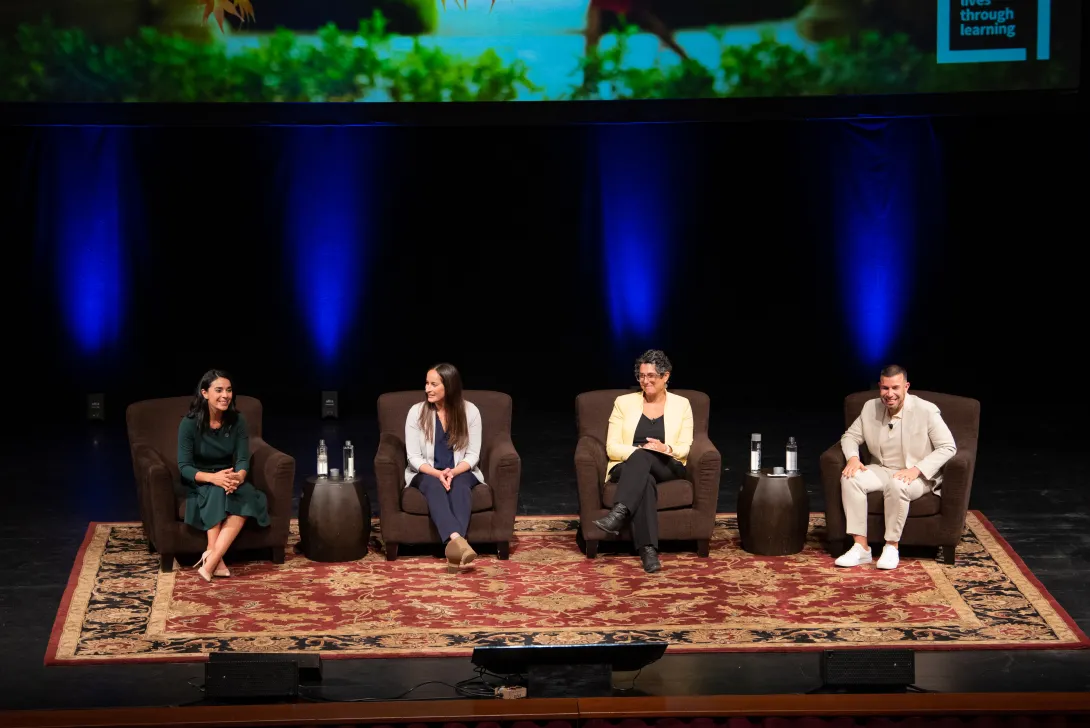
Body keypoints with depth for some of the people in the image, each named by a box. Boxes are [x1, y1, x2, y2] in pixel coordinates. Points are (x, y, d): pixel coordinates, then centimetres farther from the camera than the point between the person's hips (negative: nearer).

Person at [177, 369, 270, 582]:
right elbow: (184, 467, -17)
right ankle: (217, 561, -41)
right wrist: (213, 478, -36)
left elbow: (243, 459, -8)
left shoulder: (237, 421, -6)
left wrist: (239, 476, -33)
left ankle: (210, 561, -40)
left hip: (228, 478, 3)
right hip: (199, 483, -3)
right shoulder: (189, 423, -15)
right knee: (216, 493, -38)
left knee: (246, 496, -32)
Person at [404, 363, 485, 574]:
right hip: (427, 473, -1)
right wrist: (437, 473, -24)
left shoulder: (470, 411, -3)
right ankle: (457, 540, -61)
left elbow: (472, 455, -3)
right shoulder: (416, 412, -4)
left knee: (460, 484, -36)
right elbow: (414, 457, -6)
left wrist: (453, 472, -23)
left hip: (460, 473, 1)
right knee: (434, 485, -37)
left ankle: (454, 548, -57)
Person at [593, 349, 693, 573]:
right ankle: (648, 549, -51)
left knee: (643, 457, -38)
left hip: (667, 469, 0)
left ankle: (619, 514, -53)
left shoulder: (681, 404, 11)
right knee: (645, 481, -40)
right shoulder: (624, 403, 10)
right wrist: (639, 451, -17)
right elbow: (612, 448, 3)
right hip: (627, 467, 0)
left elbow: (685, 449, 4)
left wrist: (666, 449, -20)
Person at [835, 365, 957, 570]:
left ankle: (892, 547, -22)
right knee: (850, 479, -26)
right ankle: (861, 548, -25)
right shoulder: (871, 408, 2)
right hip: (881, 470, 5)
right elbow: (850, 436, 12)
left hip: (916, 476, -5)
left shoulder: (926, 411, -13)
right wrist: (853, 457, -12)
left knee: (897, 485, -39)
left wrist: (917, 469, -25)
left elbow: (948, 447, -13)